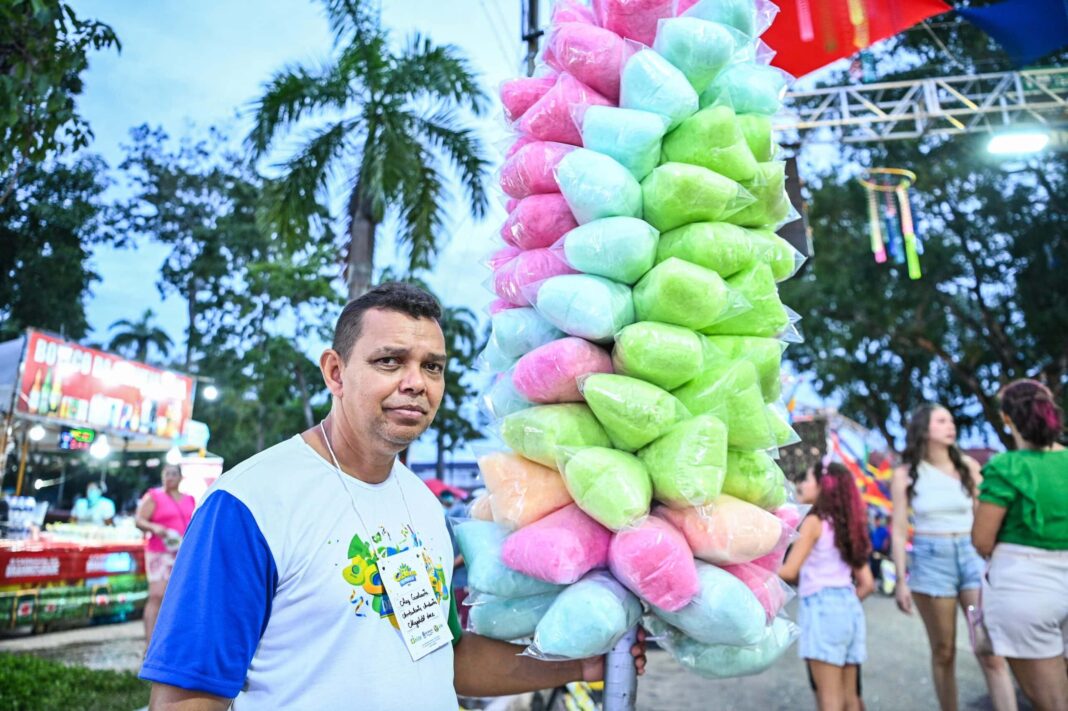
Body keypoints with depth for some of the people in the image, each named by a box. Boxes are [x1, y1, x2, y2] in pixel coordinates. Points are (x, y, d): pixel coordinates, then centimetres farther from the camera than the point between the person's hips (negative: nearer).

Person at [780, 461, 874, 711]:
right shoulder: (846, 525, 15)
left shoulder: (814, 521, -8)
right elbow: (867, 584, 14)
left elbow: (789, 571, -13)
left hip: (822, 607, -8)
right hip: (849, 607, 8)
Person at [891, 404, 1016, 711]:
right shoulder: (906, 474, -1)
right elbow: (898, 530, 0)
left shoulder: (968, 466, 5)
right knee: (943, 653, 7)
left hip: (973, 556, 2)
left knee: (992, 652, -5)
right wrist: (901, 580, -3)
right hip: (930, 560, -1)